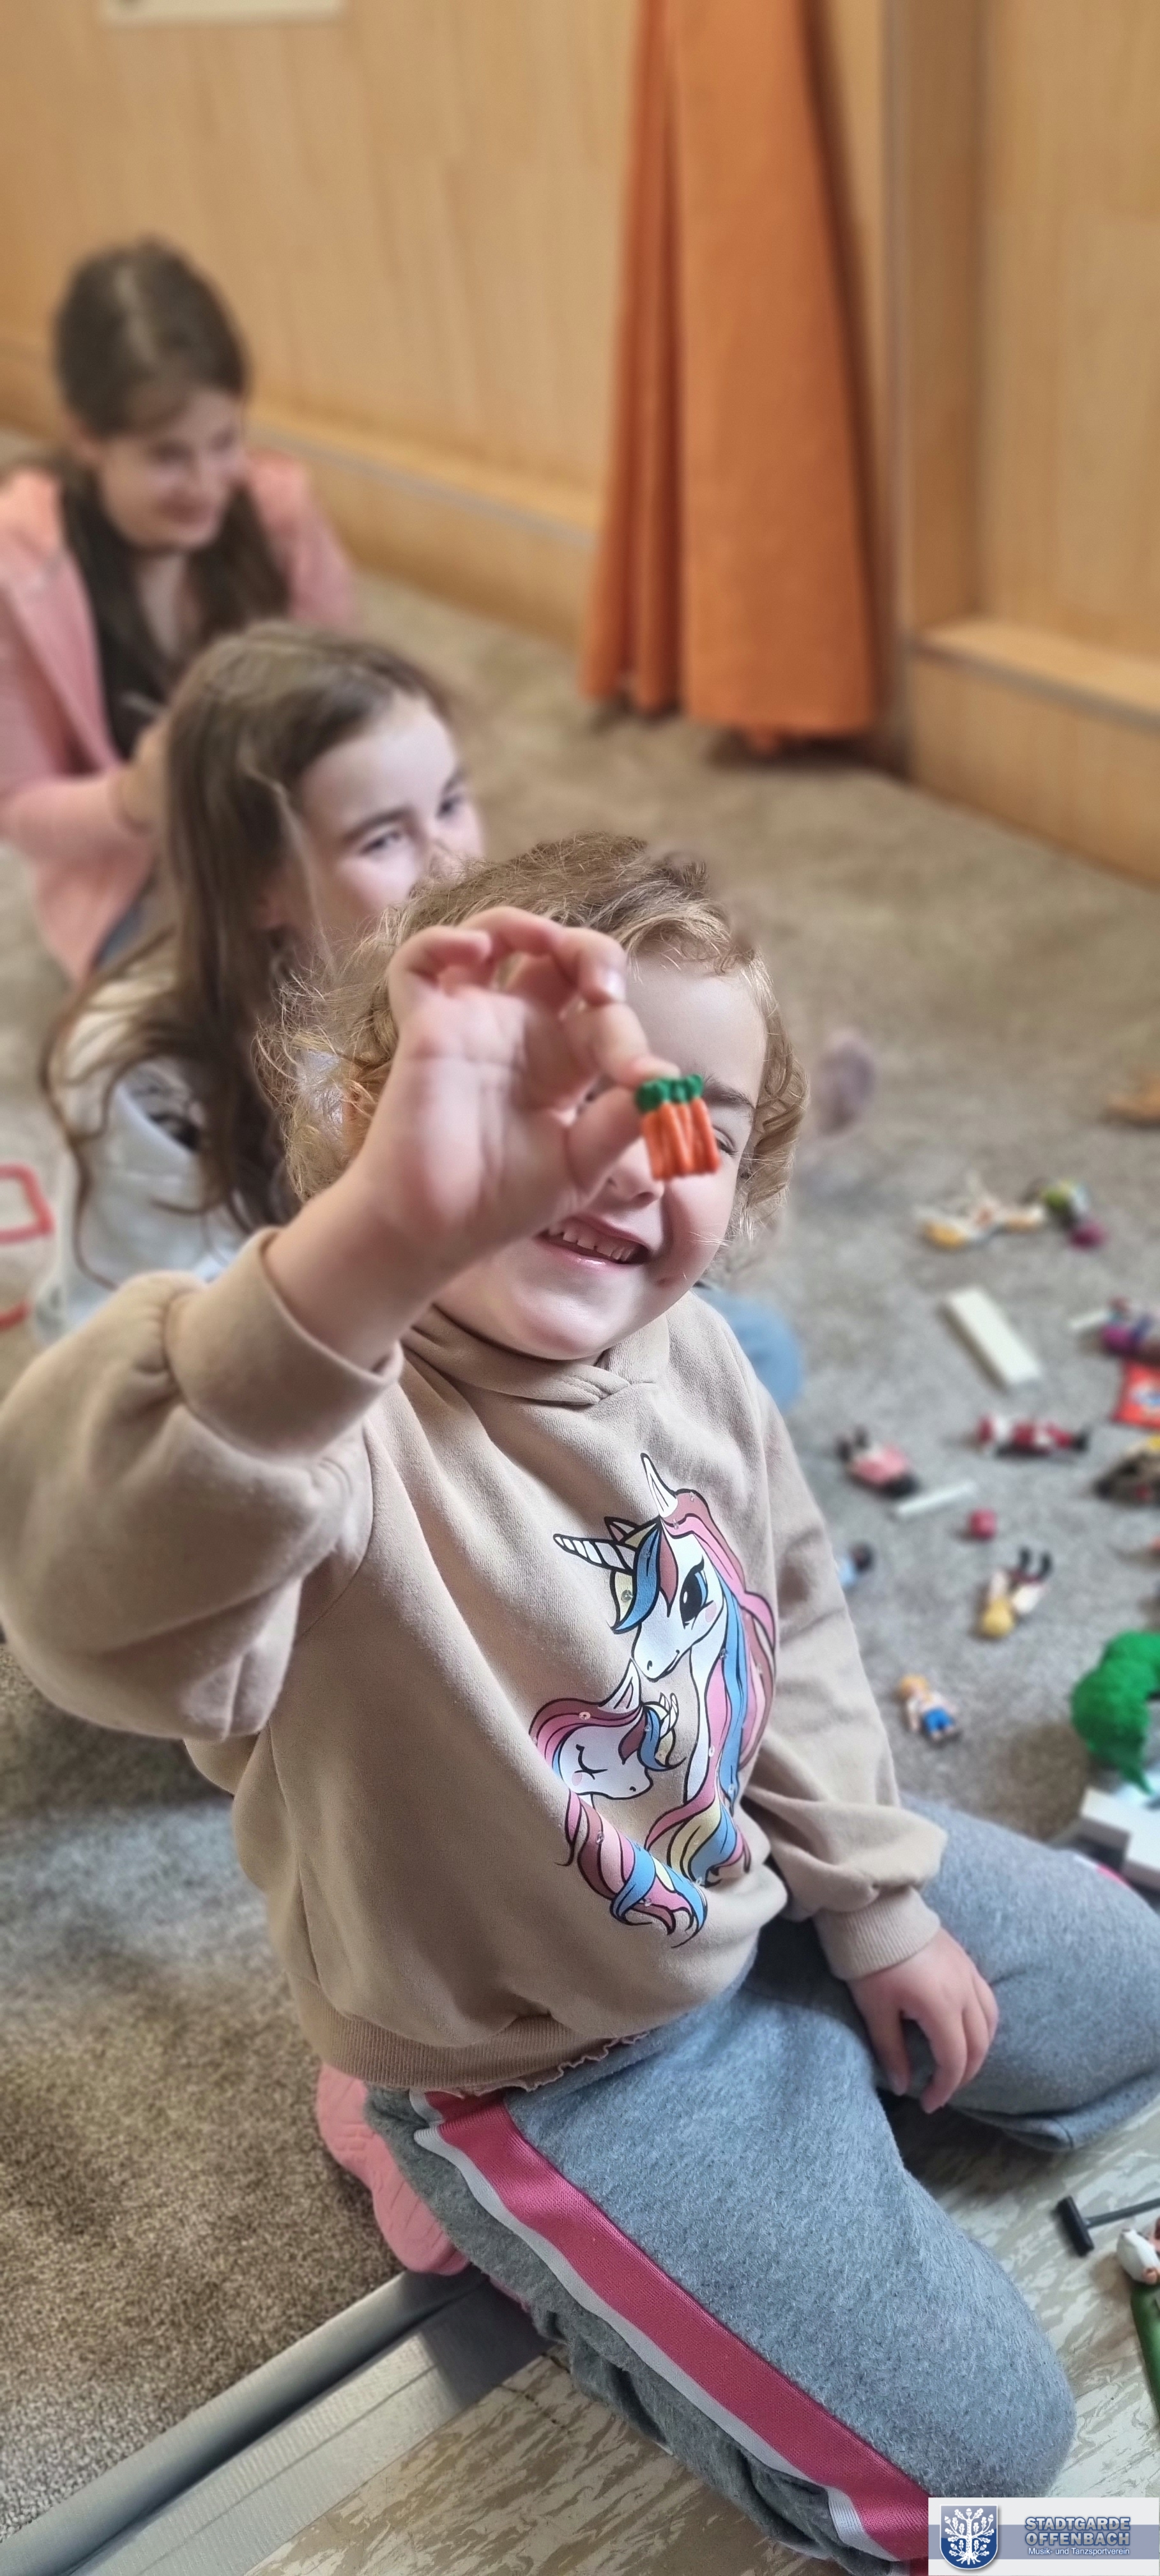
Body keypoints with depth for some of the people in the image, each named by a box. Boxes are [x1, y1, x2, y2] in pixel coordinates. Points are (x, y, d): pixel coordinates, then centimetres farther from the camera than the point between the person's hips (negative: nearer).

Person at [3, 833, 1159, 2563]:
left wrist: (877, 1899, 8)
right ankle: (515, 2218, 15)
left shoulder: (685, 1350, -14)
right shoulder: (340, 1426, -37)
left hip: (767, 1888, 7)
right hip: (551, 2062, -6)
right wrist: (380, 1238, -76)